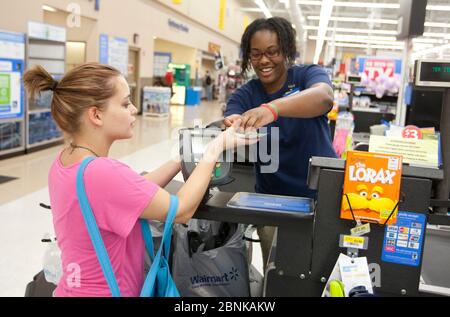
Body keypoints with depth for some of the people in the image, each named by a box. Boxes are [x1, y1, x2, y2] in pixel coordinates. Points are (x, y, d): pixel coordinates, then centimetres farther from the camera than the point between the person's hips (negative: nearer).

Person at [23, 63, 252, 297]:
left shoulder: (67, 158, -2)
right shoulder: (102, 173, -29)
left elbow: (134, 191, 4)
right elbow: (181, 210, -20)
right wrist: (215, 149, -11)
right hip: (104, 292, -8)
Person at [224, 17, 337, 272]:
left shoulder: (308, 75, -7)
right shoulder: (244, 96, 0)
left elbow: (323, 98, -31)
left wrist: (272, 108, -49)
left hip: (321, 195, -1)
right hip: (272, 201, 2)